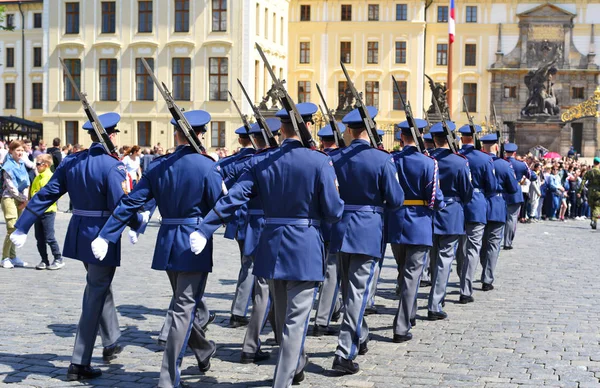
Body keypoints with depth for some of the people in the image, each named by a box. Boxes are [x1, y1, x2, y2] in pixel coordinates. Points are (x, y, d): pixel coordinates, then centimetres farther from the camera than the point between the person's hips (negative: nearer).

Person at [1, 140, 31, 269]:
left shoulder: (21, 164, 12)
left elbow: (26, 183, 11)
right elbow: (11, 187, -12)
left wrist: (25, 199, -1)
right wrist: (23, 199, -6)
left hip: (20, 200, 7)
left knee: (16, 229, 9)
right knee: (12, 229, -13)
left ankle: (12, 257, 17)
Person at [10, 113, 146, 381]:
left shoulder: (71, 162, 2)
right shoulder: (112, 166, -18)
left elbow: (45, 195, 2)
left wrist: (22, 227, 5)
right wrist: (139, 221, -2)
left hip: (79, 234, 7)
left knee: (100, 288, 26)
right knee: (95, 296, 2)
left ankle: (111, 342, 40)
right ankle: (80, 364, 5)